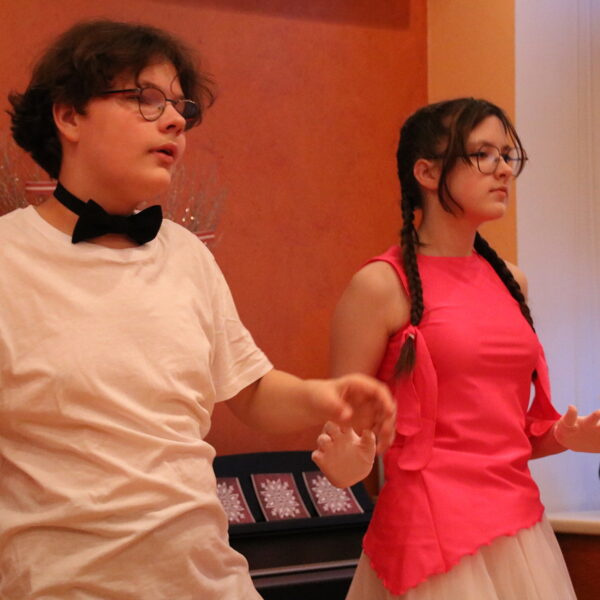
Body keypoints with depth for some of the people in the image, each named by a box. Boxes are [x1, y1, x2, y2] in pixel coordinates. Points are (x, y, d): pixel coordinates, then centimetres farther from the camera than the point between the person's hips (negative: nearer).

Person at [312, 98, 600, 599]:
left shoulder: (510, 280, 10)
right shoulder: (381, 286, -9)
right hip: (437, 535, -6)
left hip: (523, 531, 7)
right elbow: (344, 431, -6)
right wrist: (349, 465, -27)